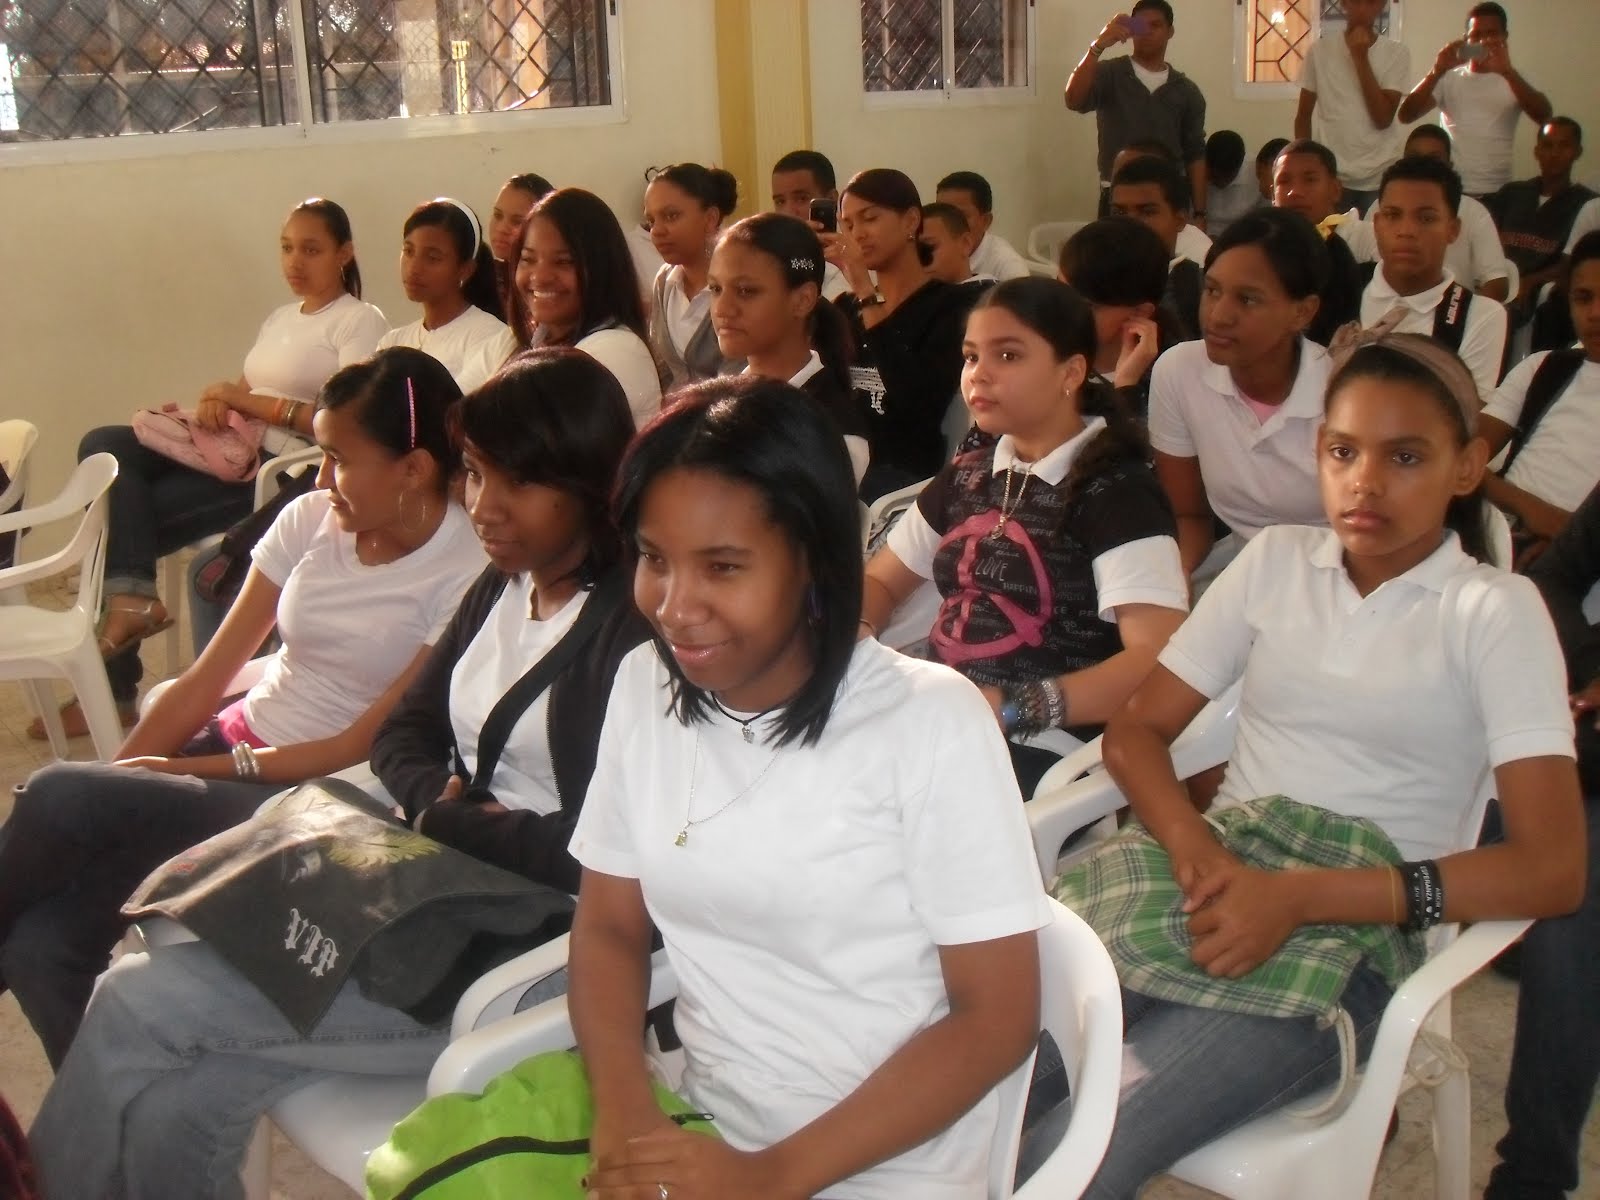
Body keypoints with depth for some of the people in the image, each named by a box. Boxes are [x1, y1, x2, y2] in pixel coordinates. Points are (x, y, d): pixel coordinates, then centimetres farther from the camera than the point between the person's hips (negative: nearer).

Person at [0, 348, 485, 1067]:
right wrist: (115, 773, -6)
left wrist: (194, 769, -12)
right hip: (230, 739, 6)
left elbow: (363, 746, -13)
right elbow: (205, 679, 5)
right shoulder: (311, 520, 4)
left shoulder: (468, 577, -14)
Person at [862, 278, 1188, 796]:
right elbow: (879, 581, 24)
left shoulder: (1117, 492, -6)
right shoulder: (965, 478, 15)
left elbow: (1160, 661, -18)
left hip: (1043, 752, -6)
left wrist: (1013, 709, -28)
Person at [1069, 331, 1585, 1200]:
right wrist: (1193, 846, -13)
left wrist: (1300, 896, -20)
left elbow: (1551, 869, -9)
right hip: (1212, 893, 4)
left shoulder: (1495, 613, 0)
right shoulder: (1275, 560, 12)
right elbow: (1135, 729, 10)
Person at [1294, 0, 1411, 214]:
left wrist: (1361, 58, -11)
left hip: (1380, 177, 0)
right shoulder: (1320, 49, 2)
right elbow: (1303, 116, 8)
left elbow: (1383, 118, -11)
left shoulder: (1397, 53, 0)